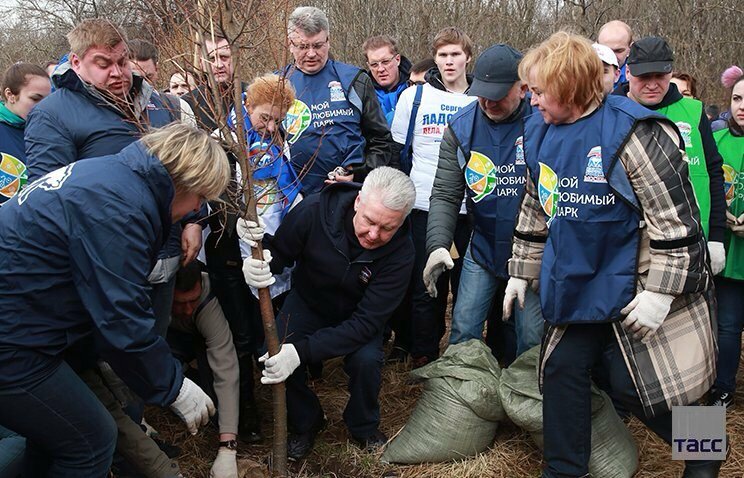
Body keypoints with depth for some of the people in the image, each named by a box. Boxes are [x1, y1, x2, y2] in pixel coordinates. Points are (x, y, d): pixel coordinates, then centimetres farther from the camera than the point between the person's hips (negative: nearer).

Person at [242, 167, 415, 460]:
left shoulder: (400, 252, -30)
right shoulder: (314, 210, -30)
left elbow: (366, 322, -30)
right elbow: (279, 252, -13)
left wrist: (303, 351, -39)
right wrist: (258, 265, -40)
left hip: (357, 315, -1)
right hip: (308, 301, 1)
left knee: (366, 359, -28)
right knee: (273, 356, -23)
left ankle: (363, 427, 6)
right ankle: (305, 422, 8)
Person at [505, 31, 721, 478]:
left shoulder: (632, 132, -18)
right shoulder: (541, 134, 3)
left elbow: (674, 217, -18)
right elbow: (535, 211, 15)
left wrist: (659, 291, -19)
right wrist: (522, 272, 18)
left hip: (634, 288, -6)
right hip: (576, 286, 7)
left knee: (634, 383, 0)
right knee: (562, 369, 8)